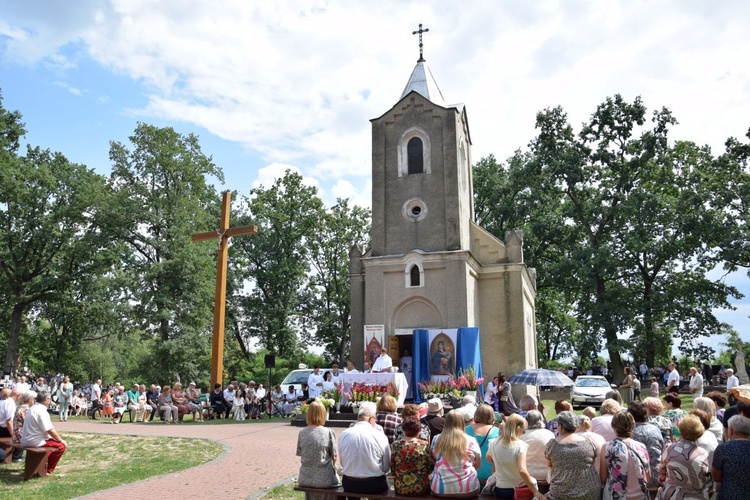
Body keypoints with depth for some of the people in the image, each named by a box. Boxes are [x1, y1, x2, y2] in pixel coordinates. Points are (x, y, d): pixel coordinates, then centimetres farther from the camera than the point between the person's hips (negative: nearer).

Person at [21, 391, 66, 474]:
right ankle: (47, 470, -1)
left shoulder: (32, 409, 12)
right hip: (35, 442, -10)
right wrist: (61, 440, -7)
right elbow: (50, 430, -21)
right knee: (61, 446, -8)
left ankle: (46, 464, 32)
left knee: (54, 440, 25)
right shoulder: (42, 411, -20)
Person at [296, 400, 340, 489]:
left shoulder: (302, 433, -4)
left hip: (305, 480, 3)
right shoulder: (329, 432, -11)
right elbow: (335, 457, -7)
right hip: (325, 479, -3)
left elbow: (300, 454, 3)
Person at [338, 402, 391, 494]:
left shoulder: (343, 434, -7)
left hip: (349, 484, 3)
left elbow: (341, 463, 3)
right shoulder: (380, 436, -12)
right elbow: (387, 467, -5)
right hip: (374, 485, -2)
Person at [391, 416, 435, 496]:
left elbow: (392, 470, -1)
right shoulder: (424, 445, -13)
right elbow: (432, 467, -4)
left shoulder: (395, 445, -8)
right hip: (421, 489, -2)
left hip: (400, 490, 2)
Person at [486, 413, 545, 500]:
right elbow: (522, 471, -29)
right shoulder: (520, 445, -19)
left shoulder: (494, 444, -4)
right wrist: (535, 491, -24)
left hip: (500, 490, 4)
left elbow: (488, 459, 17)